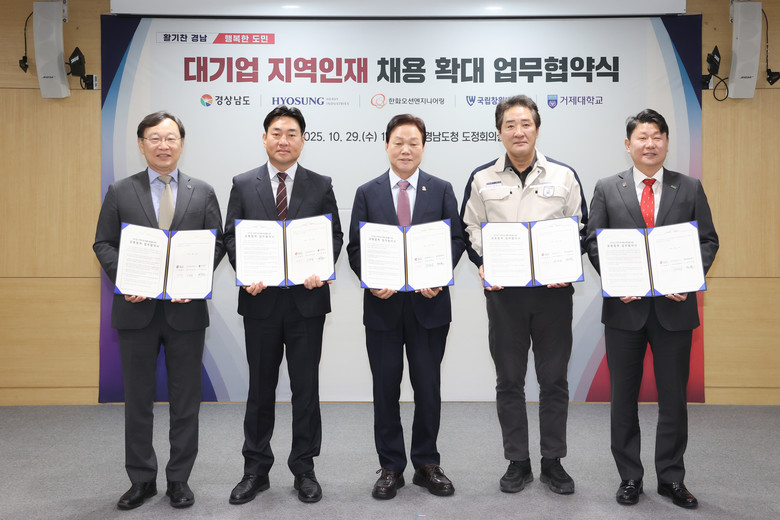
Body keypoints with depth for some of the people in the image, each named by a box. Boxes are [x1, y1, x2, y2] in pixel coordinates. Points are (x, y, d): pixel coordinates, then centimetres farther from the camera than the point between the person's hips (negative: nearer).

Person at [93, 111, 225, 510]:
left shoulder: (202, 193, 6)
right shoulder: (120, 192, 6)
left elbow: (217, 244, 3)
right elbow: (103, 243, 5)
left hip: (186, 309, 0)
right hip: (136, 309, 0)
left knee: (185, 399, 7)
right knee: (138, 398, 10)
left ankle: (179, 479, 21)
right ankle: (141, 479, 24)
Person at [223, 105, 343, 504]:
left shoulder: (321, 185, 5)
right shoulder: (243, 184, 6)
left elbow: (335, 235, 3)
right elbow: (231, 236, 4)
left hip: (307, 297, 0)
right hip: (260, 298, 1)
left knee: (306, 386, 7)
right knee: (260, 387, 11)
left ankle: (304, 469, 21)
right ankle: (256, 469, 24)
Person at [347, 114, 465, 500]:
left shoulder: (441, 190, 7)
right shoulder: (367, 193, 7)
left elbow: (455, 239, 2)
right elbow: (355, 247, 4)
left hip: (428, 303, 0)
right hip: (383, 304, 0)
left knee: (428, 387, 7)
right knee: (386, 388, 7)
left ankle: (427, 464, 23)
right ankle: (390, 467, 20)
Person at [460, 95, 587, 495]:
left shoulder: (563, 175, 5)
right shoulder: (482, 178, 5)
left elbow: (580, 230, 7)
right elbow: (470, 230, 9)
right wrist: (483, 264, -8)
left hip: (553, 290, 0)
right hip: (503, 291, 1)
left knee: (554, 379, 6)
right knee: (509, 380, 8)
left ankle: (553, 462, 21)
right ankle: (517, 462, 21)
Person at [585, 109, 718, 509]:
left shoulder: (690, 188, 7)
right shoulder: (606, 189, 5)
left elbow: (708, 240, 5)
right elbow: (594, 241, 1)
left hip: (674, 306, 1)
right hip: (625, 307, 0)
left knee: (673, 396, 8)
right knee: (623, 396, 8)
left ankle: (671, 478, 24)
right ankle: (629, 478, 23)